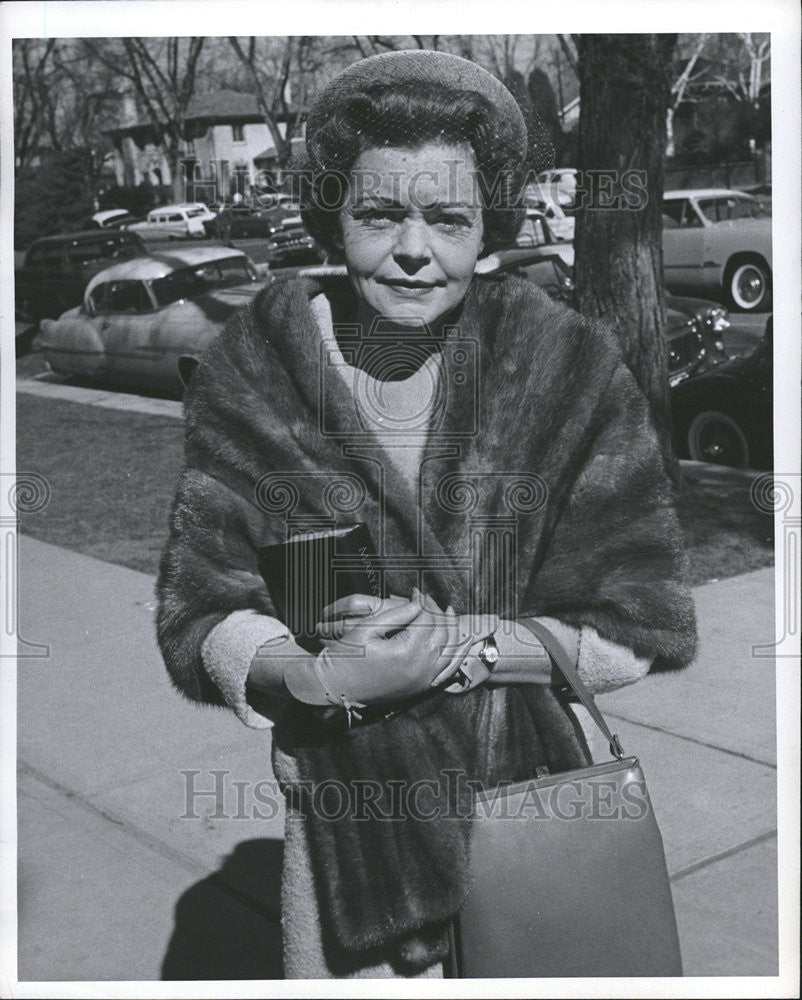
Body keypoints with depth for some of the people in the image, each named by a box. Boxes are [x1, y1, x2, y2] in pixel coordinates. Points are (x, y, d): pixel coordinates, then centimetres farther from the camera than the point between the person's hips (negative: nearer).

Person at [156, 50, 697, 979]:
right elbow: (200, 614, -7)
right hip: (345, 823, 1)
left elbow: (641, 625, -9)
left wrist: (457, 646, -22)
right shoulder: (255, 372, -7)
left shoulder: (568, 369, -10)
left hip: (548, 810, 0)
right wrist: (314, 676, -28)